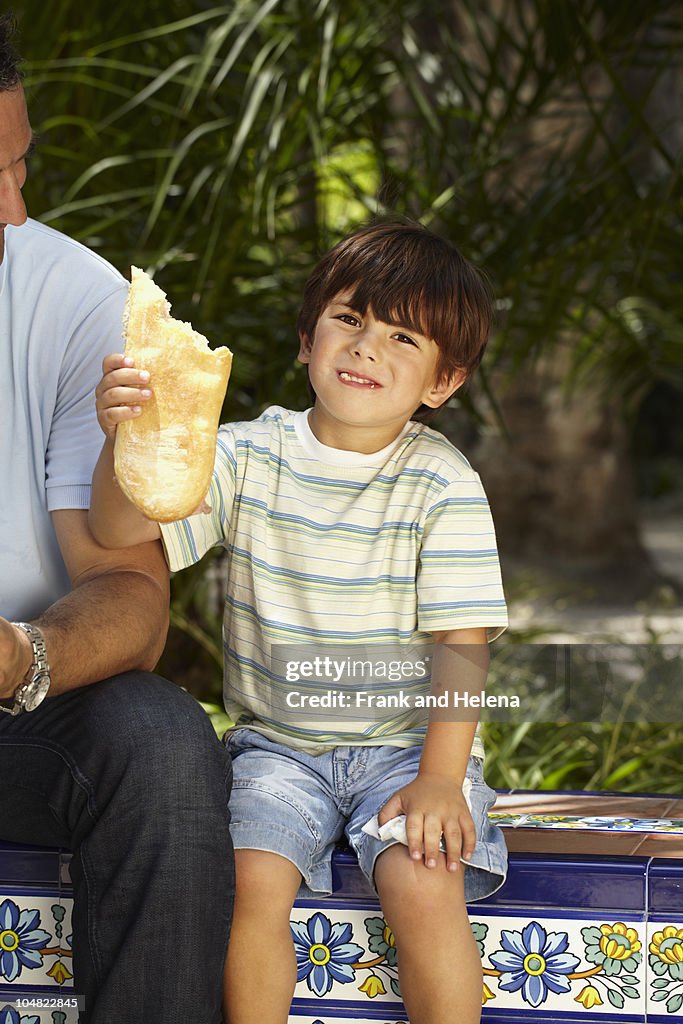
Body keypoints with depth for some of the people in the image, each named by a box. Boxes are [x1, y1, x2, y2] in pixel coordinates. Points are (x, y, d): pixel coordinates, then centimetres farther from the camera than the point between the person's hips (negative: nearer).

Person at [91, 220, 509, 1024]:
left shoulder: (441, 483, -5)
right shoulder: (250, 455, -1)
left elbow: (461, 644, -7)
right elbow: (121, 529, -13)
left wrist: (440, 777, -17)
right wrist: (123, 442, -34)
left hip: (404, 746, -2)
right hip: (278, 747, 2)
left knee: (424, 888, -26)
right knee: (249, 880, -24)